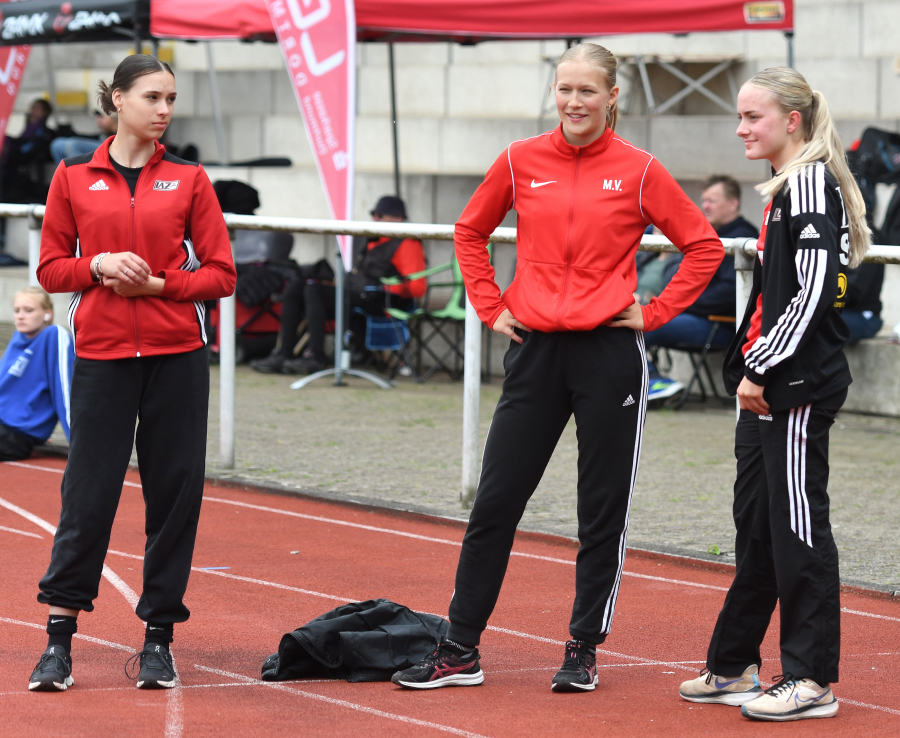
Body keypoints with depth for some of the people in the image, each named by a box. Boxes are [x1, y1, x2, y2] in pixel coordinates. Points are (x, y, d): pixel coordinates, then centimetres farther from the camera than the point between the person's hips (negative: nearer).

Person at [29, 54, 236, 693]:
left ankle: (159, 636, 12)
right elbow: (51, 268, 8)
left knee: (175, 493, 2)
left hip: (177, 356, 1)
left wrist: (159, 284, -10)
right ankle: (61, 634, 7)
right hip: (102, 353, -1)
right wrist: (99, 265, -10)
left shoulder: (188, 179, 6)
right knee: (88, 495, -1)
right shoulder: (74, 178, 6)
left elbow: (220, 275, 4)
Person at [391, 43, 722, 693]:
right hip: (536, 350, 2)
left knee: (603, 511, 4)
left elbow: (705, 247, 3)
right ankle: (460, 651, 9)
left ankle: (584, 651, 15)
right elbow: (470, 232, 19)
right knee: (494, 504, 2)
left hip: (609, 352, -2)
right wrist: (490, 305, 10)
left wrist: (655, 313, -3)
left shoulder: (638, 171, -2)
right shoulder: (521, 162, 4)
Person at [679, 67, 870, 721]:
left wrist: (760, 370, -17)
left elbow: (812, 293, -20)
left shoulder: (813, 184, -13)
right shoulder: (785, 188, 17)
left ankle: (812, 679, 0)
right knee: (757, 527, 14)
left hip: (799, 387, -10)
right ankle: (734, 668, 21)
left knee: (799, 526, -5)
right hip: (770, 390, 10)